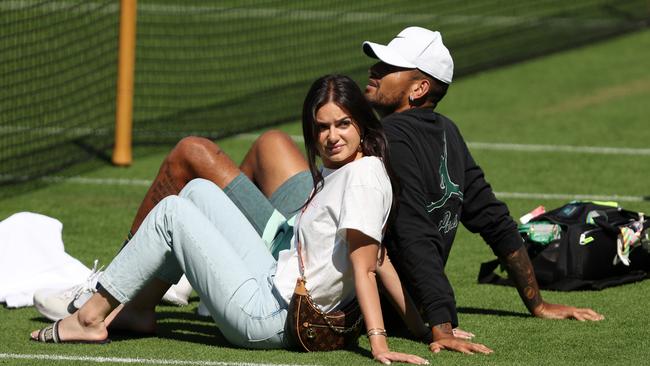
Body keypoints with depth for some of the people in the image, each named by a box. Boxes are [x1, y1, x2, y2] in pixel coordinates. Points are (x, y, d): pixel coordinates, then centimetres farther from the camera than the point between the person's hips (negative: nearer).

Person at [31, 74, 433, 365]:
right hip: (273, 281, 10)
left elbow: (364, 266, -25)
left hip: (267, 319, -10)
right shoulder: (334, 172, 9)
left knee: (171, 212, -1)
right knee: (199, 190, 20)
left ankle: (90, 316, 7)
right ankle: (137, 308, 20)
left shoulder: (364, 175, -19)